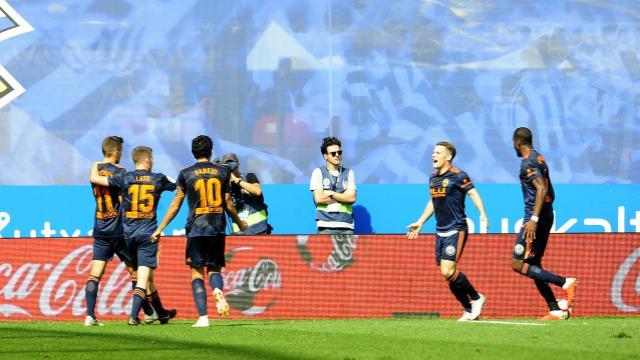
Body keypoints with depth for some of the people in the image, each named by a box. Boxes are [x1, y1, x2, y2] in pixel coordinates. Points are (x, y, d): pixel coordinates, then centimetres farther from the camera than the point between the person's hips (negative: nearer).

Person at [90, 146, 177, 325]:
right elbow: (175, 186, 22)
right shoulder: (158, 179, 1)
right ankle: (134, 316, -22)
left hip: (129, 234, 2)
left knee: (146, 276, 15)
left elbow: (94, 178, -1)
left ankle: (161, 312, 28)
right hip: (148, 233, -2)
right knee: (144, 276, -6)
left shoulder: (124, 178, -2)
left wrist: (95, 167, 20)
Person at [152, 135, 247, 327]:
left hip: (196, 230, -2)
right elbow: (228, 205, 10)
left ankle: (203, 317, -7)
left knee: (197, 273, 4)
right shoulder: (222, 172, 6)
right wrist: (240, 224, 27)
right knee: (215, 268, 13)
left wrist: (160, 229, 13)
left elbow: (175, 206, 3)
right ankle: (217, 290, -23)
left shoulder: (186, 174, 1)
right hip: (217, 229, 2)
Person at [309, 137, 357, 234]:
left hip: (346, 227, 3)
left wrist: (330, 193, -4)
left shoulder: (349, 173, 14)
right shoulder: (318, 172, 6)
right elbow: (319, 199, -6)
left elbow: (352, 198, 2)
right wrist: (342, 197, -1)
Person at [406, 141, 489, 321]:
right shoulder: (433, 178, 13)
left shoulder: (458, 176, -9)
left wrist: (483, 216, -25)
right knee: (447, 274, 5)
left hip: (456, 230, -8)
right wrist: (420, 223, 27)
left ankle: (476, 298, 2)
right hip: (440, 231, 8)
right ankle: (469, 310, 17)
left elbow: (473, 193, -12)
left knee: (448, 271, -17)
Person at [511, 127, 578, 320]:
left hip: (535, 216, -10)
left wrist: (534, 219, -31)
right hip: (547, 216, 10)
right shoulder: (539, 159, 18)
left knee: (518, 264, -11)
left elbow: (541, 189, -25)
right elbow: (550, 193, 24)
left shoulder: (528, 162, -12)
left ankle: (565, 282, -18)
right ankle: (556, 311, 7)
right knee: (533, 266, 12)